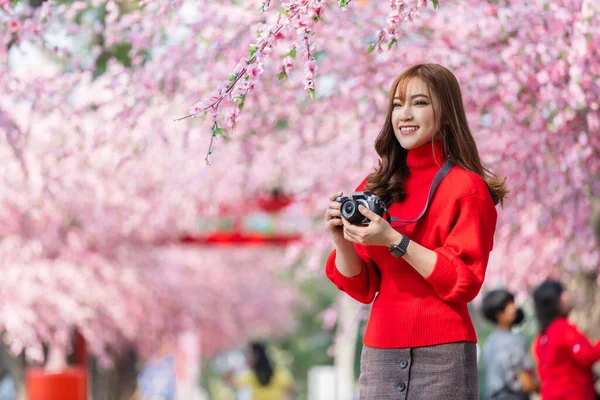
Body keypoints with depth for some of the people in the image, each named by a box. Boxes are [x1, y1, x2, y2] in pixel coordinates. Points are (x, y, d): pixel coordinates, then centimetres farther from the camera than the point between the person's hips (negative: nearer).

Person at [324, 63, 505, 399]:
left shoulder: (467, 188, -3)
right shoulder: (376, 188, 10)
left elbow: (465, 283, -11)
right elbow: (362, 288, 10)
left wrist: (394, 241, -18)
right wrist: (342, 241, -9)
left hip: (442, 355, -4)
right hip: (380, 353, 4)